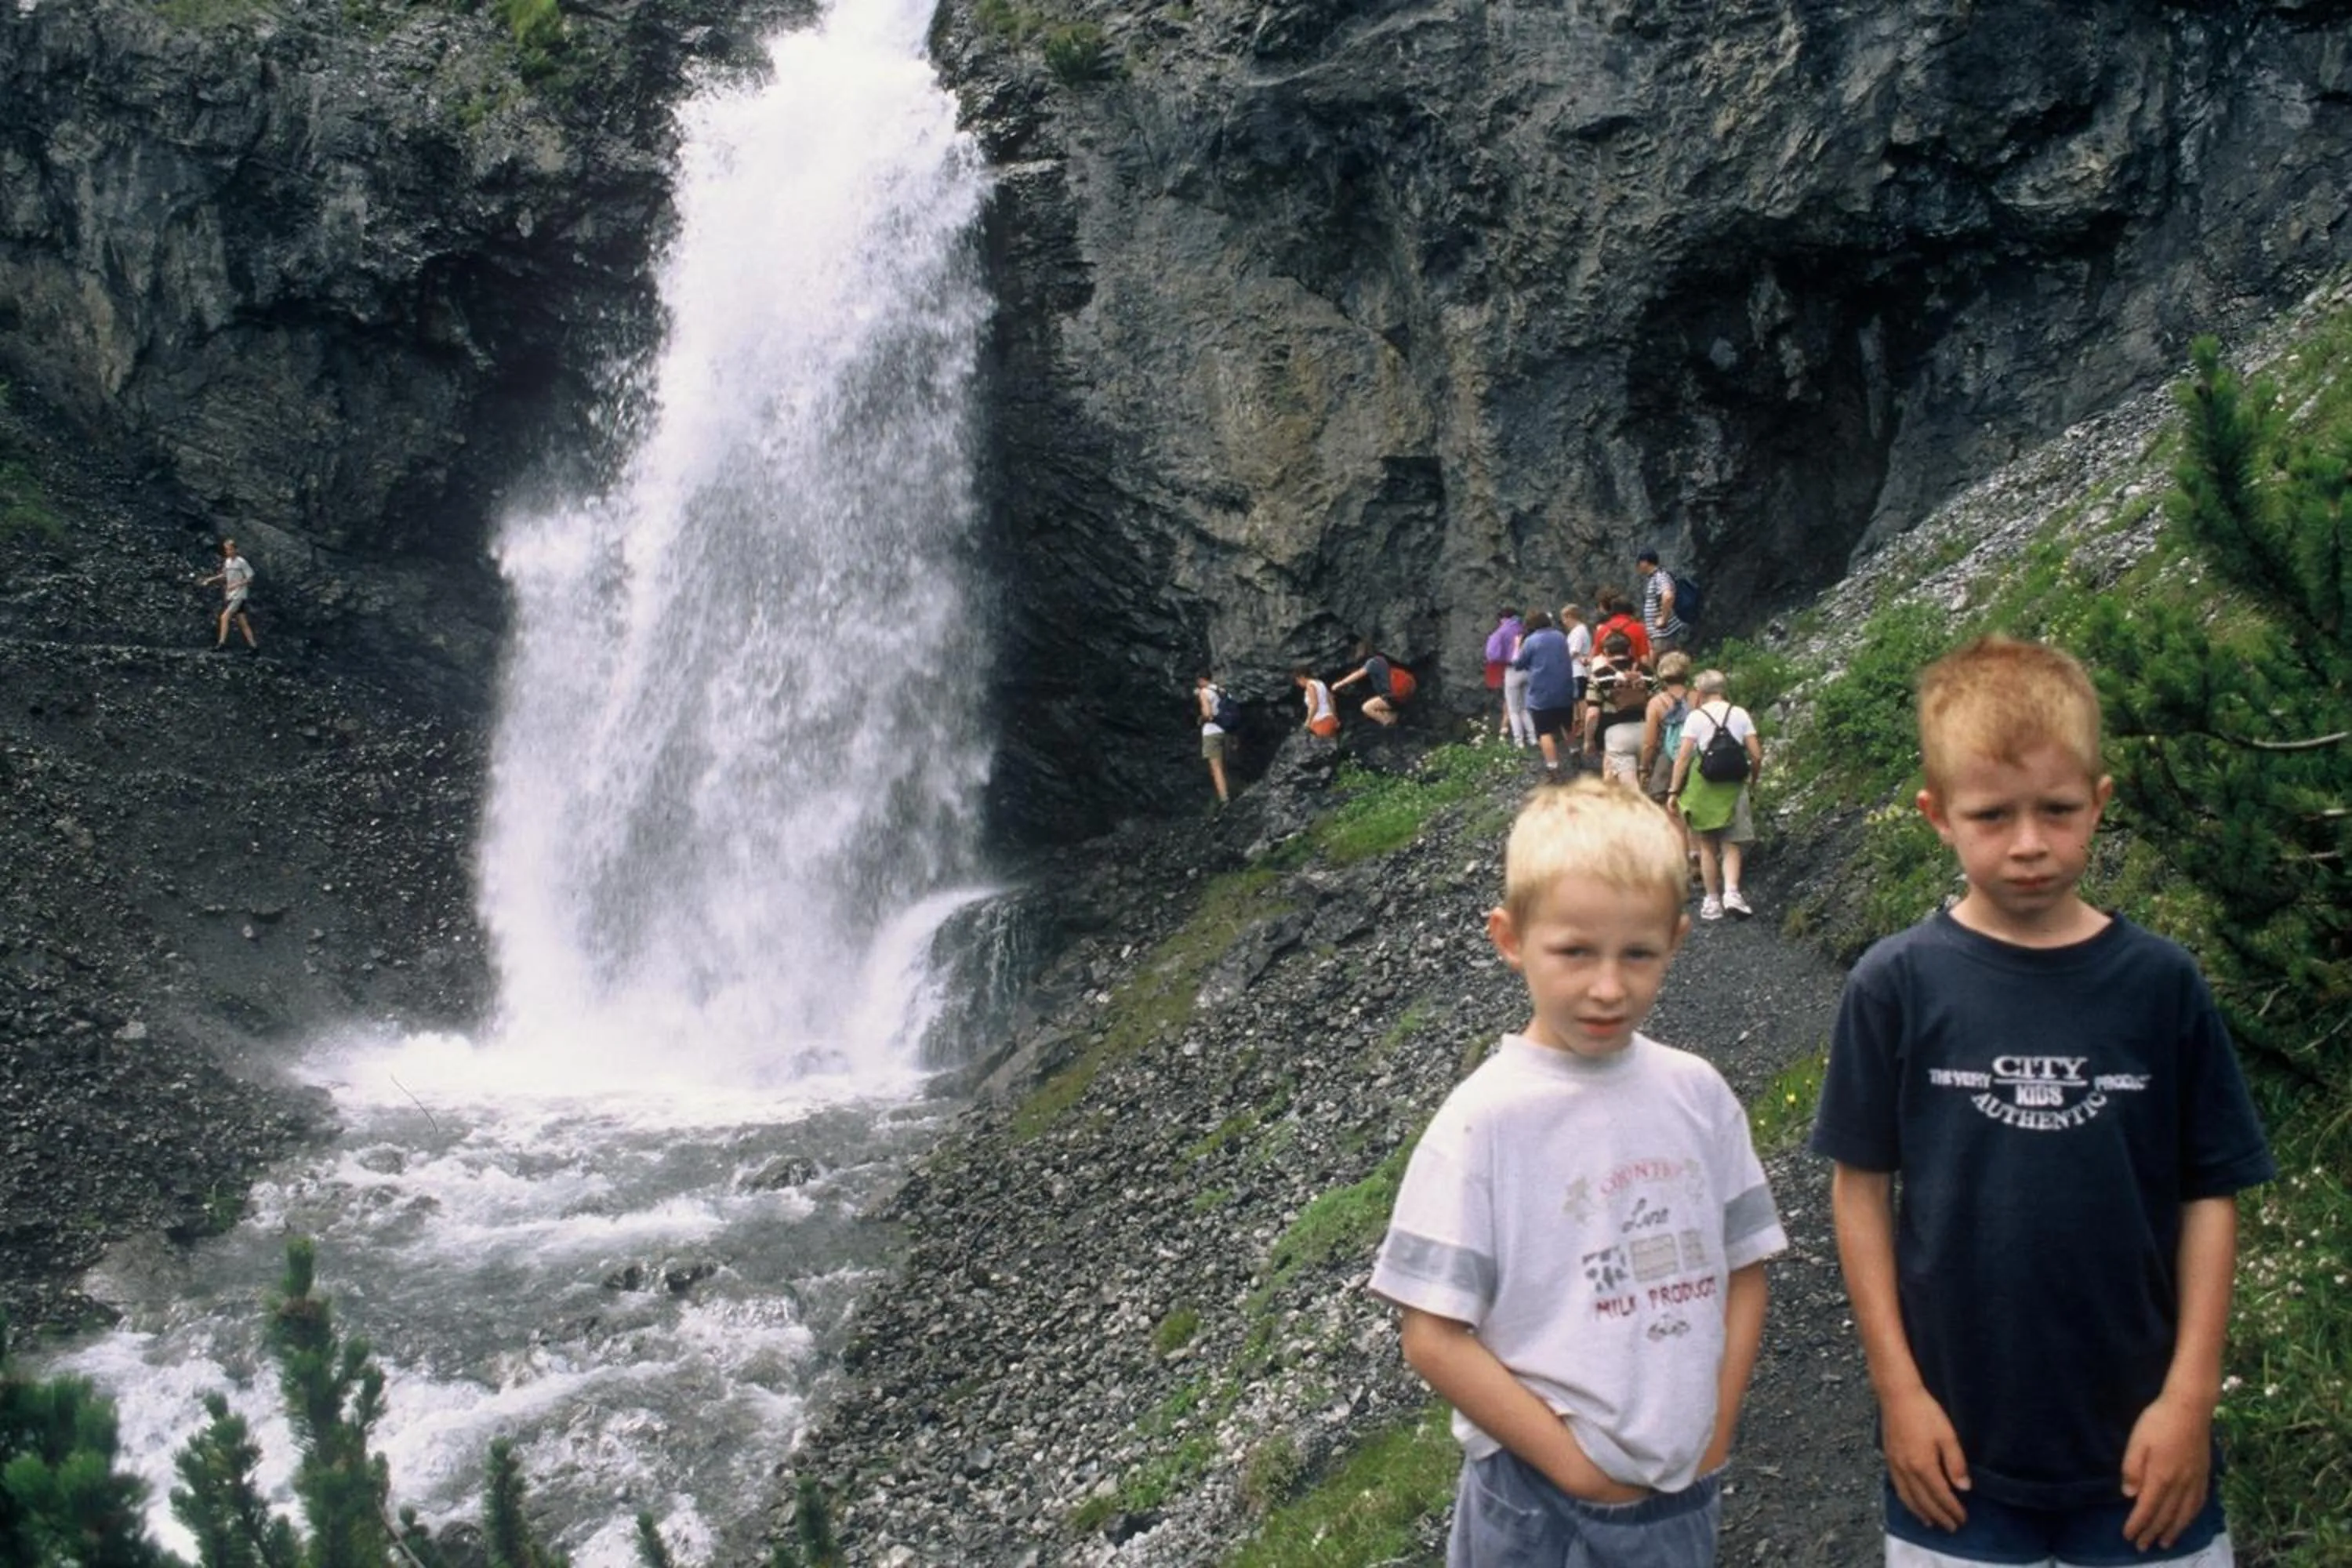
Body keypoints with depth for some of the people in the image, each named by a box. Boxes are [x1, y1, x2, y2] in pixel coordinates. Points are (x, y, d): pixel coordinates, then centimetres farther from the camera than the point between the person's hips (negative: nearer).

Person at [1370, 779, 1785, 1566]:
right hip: (1538, 1502, -3)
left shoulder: (1698, 1093, -3)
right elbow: (1434, 1338, -13)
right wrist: (1572, 1460, -12)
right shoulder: (1486, 1119, -15)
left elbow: (1742, 1271, 6)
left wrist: (1714, 1434, -3)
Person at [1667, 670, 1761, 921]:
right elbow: (1756, 755, -1)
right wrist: (1753, 778, 16)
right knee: (1731, 845, 7)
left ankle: (1712, 901, 10)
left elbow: (1683, 756, -10)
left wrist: (1673, 791, -6)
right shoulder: (1740, 714, 3)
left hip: (1702, 786, -1)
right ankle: (1732, 891, -14)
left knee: (1708, 847, 9)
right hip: (1733, 786, 1)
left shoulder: (1696, 717, -4)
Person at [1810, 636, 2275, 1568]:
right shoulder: (1898, 984, -7)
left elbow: (2209, 1195, 0)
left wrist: (2190, 1395, -3)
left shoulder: (2160, 984, -4)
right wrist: (1898, 1388, -4)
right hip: (1958, 1439, -1)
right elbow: (1862, 1188, -2)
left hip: (2138, 1439, 1)